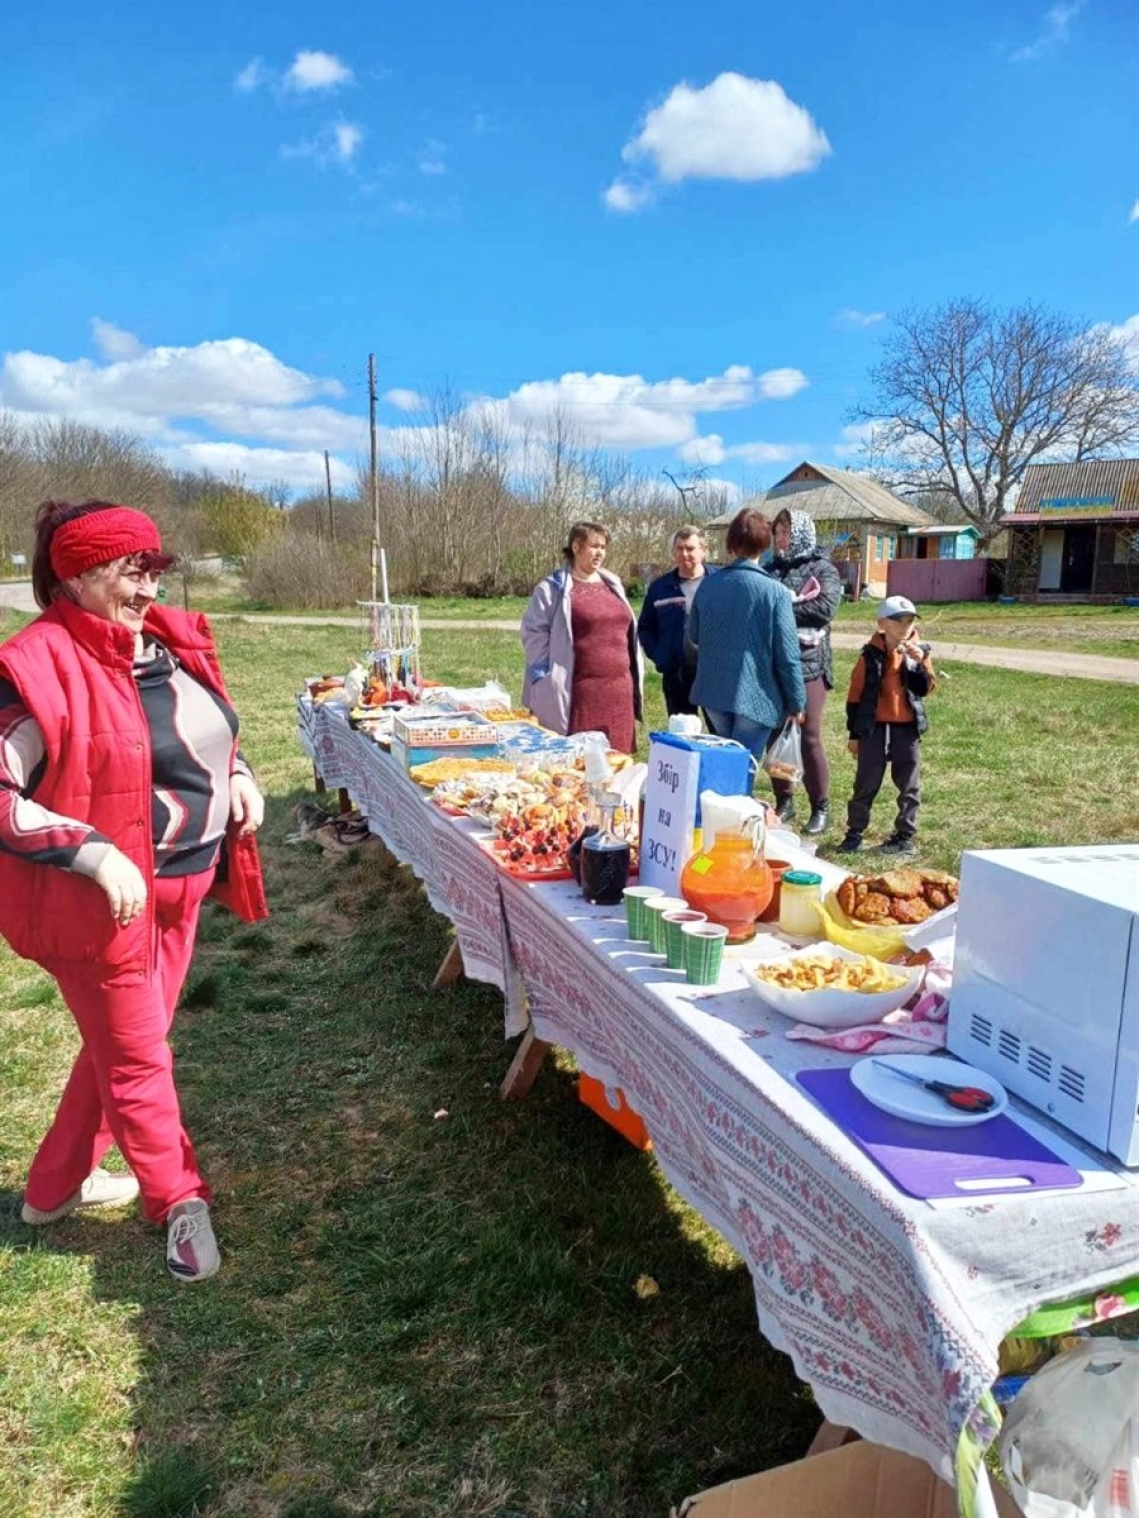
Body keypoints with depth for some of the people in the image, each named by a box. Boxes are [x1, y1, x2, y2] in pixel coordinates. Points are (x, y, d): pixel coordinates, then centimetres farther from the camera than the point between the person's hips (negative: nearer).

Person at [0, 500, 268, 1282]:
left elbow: (211, 734, 19)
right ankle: (181, 1203, 29)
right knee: (138, 1056, 9)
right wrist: (94, 854, -26)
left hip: (182, 884, 8)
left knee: (122, 1042, 21)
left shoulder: (173, 640, 3)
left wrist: (240, 777, -1)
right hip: (104, 897, -7)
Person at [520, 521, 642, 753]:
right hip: (579, 691, -6)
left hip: (618, 689, 6)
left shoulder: (613, 585, 16)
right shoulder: (552, 588, -3)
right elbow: (534, 634, -6)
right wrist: (551, 678, -9)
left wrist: (633, 680, 15)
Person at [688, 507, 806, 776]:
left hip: (713, 692, 4)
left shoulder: (708, 584, -1)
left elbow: (694, 635, 12)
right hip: (755, 696, -4)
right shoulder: (774, 592, -13)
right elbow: (787, 654, -11)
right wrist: (797, 702, -1)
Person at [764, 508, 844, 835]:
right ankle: (784, 802, 22)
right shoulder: (770, 569, 14)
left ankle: (820, 808, 10)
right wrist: (796, 604, -12)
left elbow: (825, 608, -14)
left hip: (808, 663, -4)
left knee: (810, 737, -2)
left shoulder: (822, 569, 1)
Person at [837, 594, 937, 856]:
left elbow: (926, 689, -6)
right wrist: (854, 733, 0)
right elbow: (856, 694, 0)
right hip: (875, 728, -1)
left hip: (907, 728, 2)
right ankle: (854, 833, 14)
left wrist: (920, 664, -21)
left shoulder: (918, 652, 2)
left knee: (909, 785, 7)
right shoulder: (871, 655, -3)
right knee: (866, 783, 5)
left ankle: (906, 836, 17)